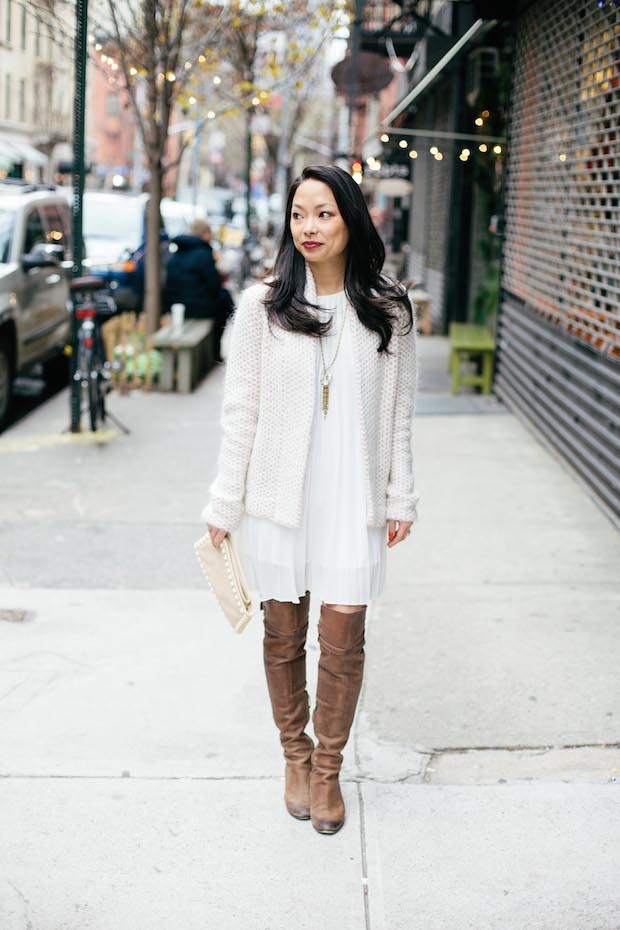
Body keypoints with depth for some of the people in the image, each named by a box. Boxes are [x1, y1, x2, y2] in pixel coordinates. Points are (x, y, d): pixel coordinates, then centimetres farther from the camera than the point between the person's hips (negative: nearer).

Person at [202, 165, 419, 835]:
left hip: (353, 501, 0)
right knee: (283, 635, 12)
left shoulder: (388, 312, 1)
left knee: (343, 642, 2)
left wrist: (400, 498, 5)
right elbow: (239, 411, -1)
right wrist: (224, 505, -1)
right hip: (278, 496, 0)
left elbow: (398, 415, 7)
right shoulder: (263, 305, -2)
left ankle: (328, 769, 22)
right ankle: (295, 755, 32)